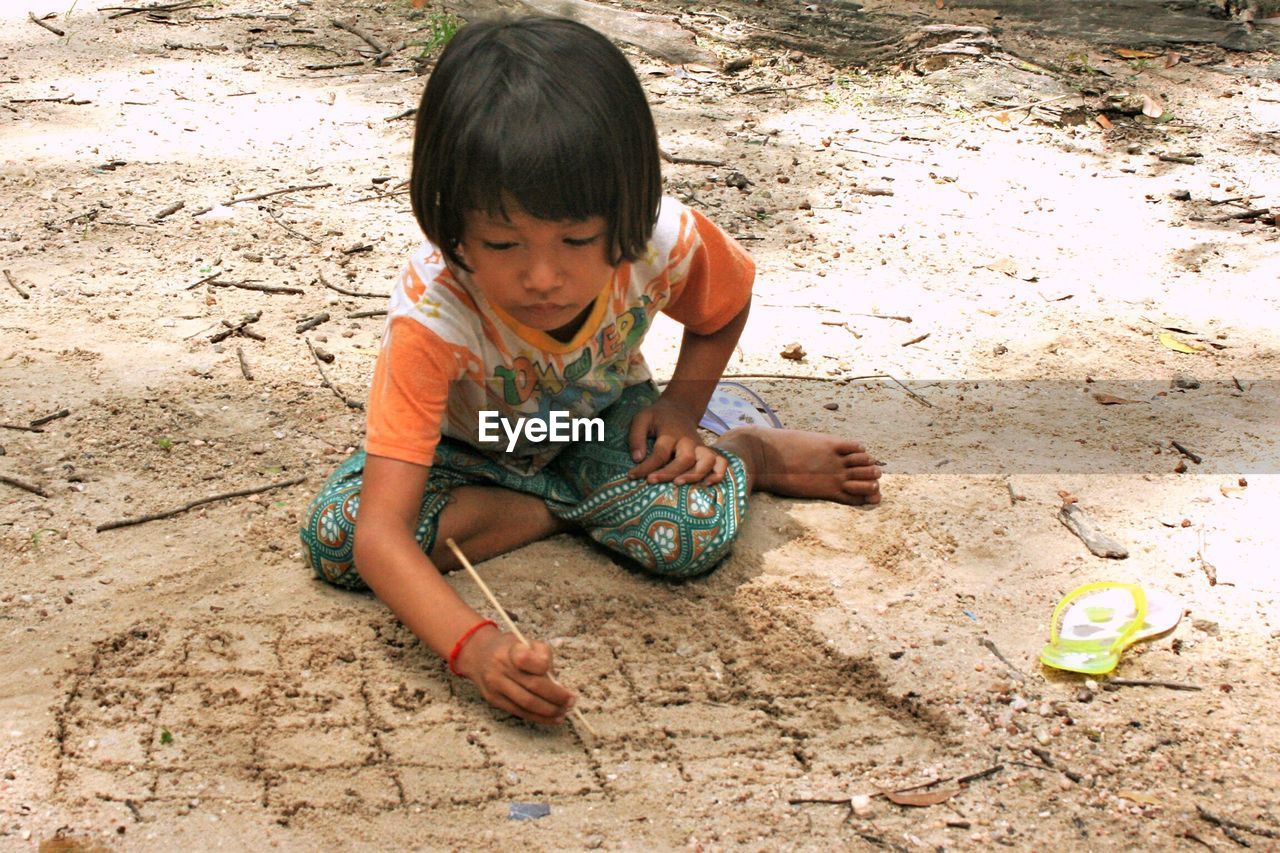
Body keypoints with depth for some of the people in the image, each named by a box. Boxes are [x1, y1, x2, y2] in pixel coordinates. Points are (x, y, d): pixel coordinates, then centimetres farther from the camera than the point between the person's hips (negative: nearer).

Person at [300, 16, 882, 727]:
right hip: (467, 445, 0)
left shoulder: (666, 240, -31)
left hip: (598, 417, 0)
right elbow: (381, 535, -44)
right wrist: (472, 644, -61)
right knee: (334, 538, -28)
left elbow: (723, 309, 0)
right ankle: (565, 507, -13)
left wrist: (681, 410, -16)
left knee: (694, 534, -30)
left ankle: (752, 457, 3)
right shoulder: (431, 314, -39)